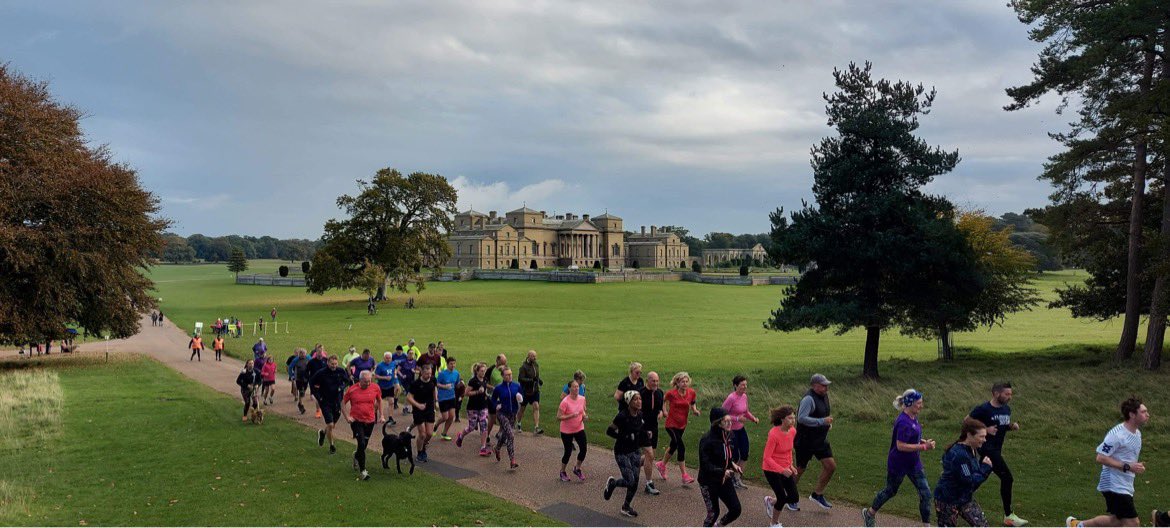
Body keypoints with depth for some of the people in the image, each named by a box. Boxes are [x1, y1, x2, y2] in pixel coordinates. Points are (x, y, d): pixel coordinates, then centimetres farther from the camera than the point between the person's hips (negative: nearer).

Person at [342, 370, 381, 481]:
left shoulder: (375, 388, -5)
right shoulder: (352, 389, -10)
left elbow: (379, 400, 13)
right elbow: (343, 403, 2)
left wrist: (381, 415, 8)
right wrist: (347, 417, -6)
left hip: (370, 421, 3)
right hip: (356, 421, -3)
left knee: (364, 444, 14)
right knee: (361, 444, -15)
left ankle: (356, 456, 50)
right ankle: (363, 470, -5)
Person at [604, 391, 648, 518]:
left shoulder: (640, 415, -1)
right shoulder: (622, 416, -22)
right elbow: (609, 431, -17)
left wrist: (645, 434, -3)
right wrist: (625, 437, -24)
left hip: (635, 451, 6)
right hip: (622, 453, -6)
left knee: (635, 481, 6)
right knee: (630, 481, -9)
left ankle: (626, 507, 25)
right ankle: (612, 483, 22)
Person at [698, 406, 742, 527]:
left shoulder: (727, 435, -1)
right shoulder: (707, 440, -24)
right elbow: (705, 465, -25)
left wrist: (732, 465, -2)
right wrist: (722, 472, -33)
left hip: (724, 480, 7)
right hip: (709, 482, -6)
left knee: (736, 510, 4)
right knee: (713, 513, 4)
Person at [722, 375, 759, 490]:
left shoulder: (744, 396, 0)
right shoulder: (731, 398, -23)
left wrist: (753, 418, -2)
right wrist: (737, 418, -28)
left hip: (740, 429, 7)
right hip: (730, 430, -7)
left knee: (744, 454, 8)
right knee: (735, 457, 2)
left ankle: (736, 476, 28)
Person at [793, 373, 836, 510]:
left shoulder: (824, 396, 7)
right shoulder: (809, 399, -22)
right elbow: (801, 418, -31)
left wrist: (829, 423, 7)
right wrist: (822, 421, -31)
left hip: (820, 440, 8)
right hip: (805, 441, -8)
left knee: (831, 466, 2)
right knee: (800, 470, 5)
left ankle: (817, 495, 18)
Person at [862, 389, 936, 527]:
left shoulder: (913, 418, 1)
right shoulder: (903, 422, -27)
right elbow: (901, 446, -29)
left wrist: (923, 442, -2)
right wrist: (923, 447, -27)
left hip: (913, 463, 8)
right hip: (898, 464, -8)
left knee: (925, 493, 3)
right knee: (890, 491, 13)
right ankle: (869, 513, 36)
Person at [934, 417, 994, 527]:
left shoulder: (971, 450, 3)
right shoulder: (959, 454, -27)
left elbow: (974, 473, 9)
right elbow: (969, 481, -26)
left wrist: (985, 468, -8)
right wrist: (985, 468, -16)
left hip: (965, 498, 9)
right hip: (948, 501, -9)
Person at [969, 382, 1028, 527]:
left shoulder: (1007, 409, 9)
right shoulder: (983, 409, -16)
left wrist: (1012, 426, 1)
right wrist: (985, 429, -22)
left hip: (997, 449, 8)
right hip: (987, 448, -8)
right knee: (1007, 478, -12)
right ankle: (1008, 516, -4)